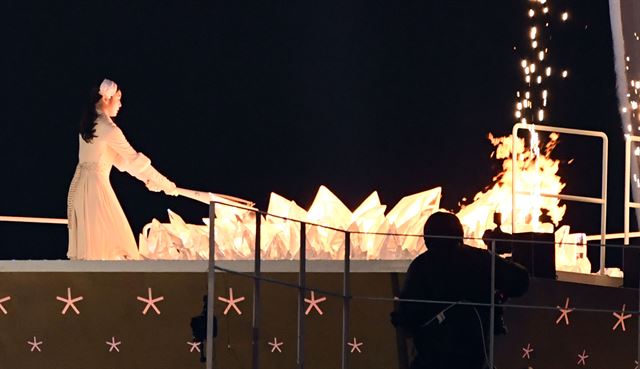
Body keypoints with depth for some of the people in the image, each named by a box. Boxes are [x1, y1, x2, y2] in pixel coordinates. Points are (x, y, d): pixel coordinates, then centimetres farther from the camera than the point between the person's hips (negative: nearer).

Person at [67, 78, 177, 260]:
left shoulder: (89, 124, 11)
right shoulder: (108, 129, -16)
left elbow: (117, 157, 15)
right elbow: (134, 158, -12)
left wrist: (146, 178, 16)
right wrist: (164, 183, -5)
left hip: (80, 184, 9)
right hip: (96, 183, -9)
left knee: (86, 238, 12)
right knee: (111, 239, -3)